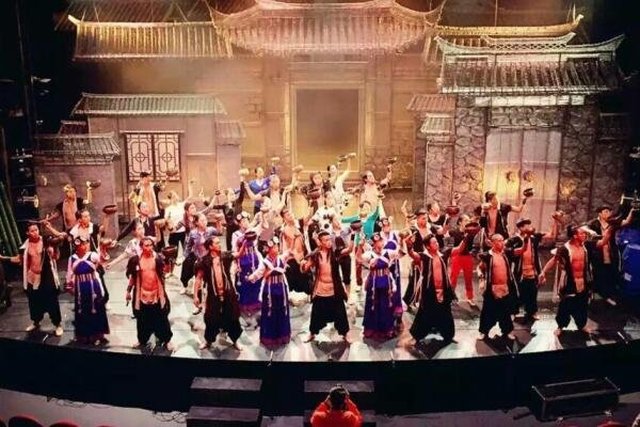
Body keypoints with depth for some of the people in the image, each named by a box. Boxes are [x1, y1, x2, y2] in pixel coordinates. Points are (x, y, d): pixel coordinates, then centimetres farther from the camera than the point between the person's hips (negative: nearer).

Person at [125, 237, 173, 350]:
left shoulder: (158, 258, -8)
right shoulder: (136, 259, -6)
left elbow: (162, 276, 4)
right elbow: (132, 277, 3)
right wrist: (128, 291, 6)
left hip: (157, 293, -1)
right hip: (142, 293, 1)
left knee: (161, 317, 7)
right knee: (142, 318, 15)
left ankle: (166, 340, 20)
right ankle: (142, 340, 33)